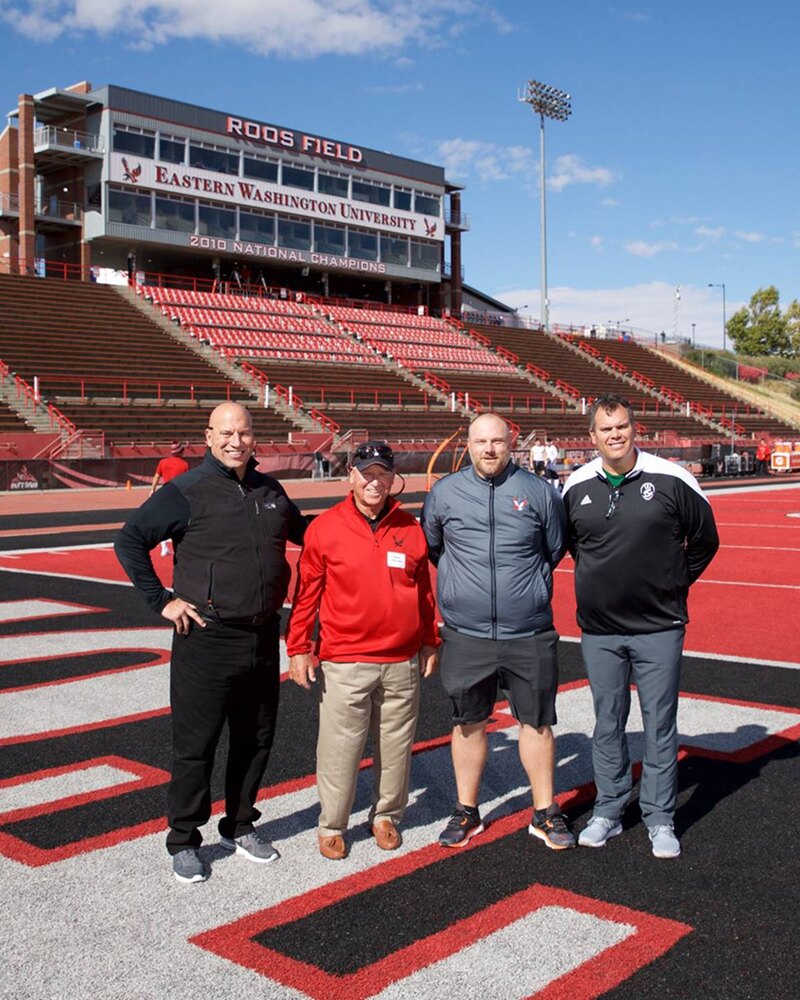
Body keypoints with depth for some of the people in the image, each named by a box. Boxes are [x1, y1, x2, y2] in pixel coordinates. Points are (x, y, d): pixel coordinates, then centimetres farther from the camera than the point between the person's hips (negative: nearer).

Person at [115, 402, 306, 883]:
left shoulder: (270, 489, 9)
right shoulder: (187, 492, -9)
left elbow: (302, 531, 28)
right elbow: (129, 541, -7)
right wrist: (161, 601, -10)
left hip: (264, 637, 6)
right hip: (208, 638, -6)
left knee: (256, 739, 15)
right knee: (196, 745, 3)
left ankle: (240, 826, 33)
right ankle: (184, 842, 18)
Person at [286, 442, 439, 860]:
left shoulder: (410, 529, 5)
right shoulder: (324, 528, -4)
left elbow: (424, 590, 13)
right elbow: (306, 591, -1)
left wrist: (430, 642, 13)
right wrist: (298, 647, -3)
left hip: (402, 662, 3)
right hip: (343, 664, -3)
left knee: (396, 745, 12)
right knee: (339, 747, 2)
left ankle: (386, 816, 31)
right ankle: (332, 826, 19)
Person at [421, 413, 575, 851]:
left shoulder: (539, 491, 0)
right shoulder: (444, 493, 1)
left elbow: (555, 548, 14)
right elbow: (430, 547, 15)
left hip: (529, 635, 0)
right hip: (465, 634, 0)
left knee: (537, 722, 9)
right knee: (468, 723, 11)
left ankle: (545, 813, 24)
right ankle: (466, 811, 26)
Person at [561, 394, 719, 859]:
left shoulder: (671, 479, -7)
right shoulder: (576, 487, 1)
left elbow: (705, 540, 5)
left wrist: (674, 583, 5)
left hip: (659, 627, -2)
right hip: (599, 629, 2)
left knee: (660, 725, 5)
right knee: (607, 724, 12)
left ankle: (660, 820, 19)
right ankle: (608, 812, 26)